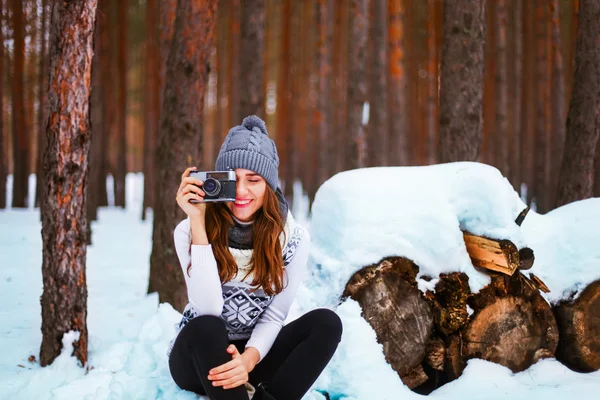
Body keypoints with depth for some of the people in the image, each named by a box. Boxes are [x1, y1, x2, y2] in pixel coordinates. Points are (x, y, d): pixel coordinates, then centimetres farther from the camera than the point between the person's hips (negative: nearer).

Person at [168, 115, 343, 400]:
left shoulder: (294, 238, -8)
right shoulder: (189, 231, -14)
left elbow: (274, 316, -9)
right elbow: (208, 309, -27)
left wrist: (249, 359, -30)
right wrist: (198, 222, -30)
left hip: (253, 353, 3)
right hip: (197, 358, -2)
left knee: (326, 322, -21)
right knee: (205, 326, -35)